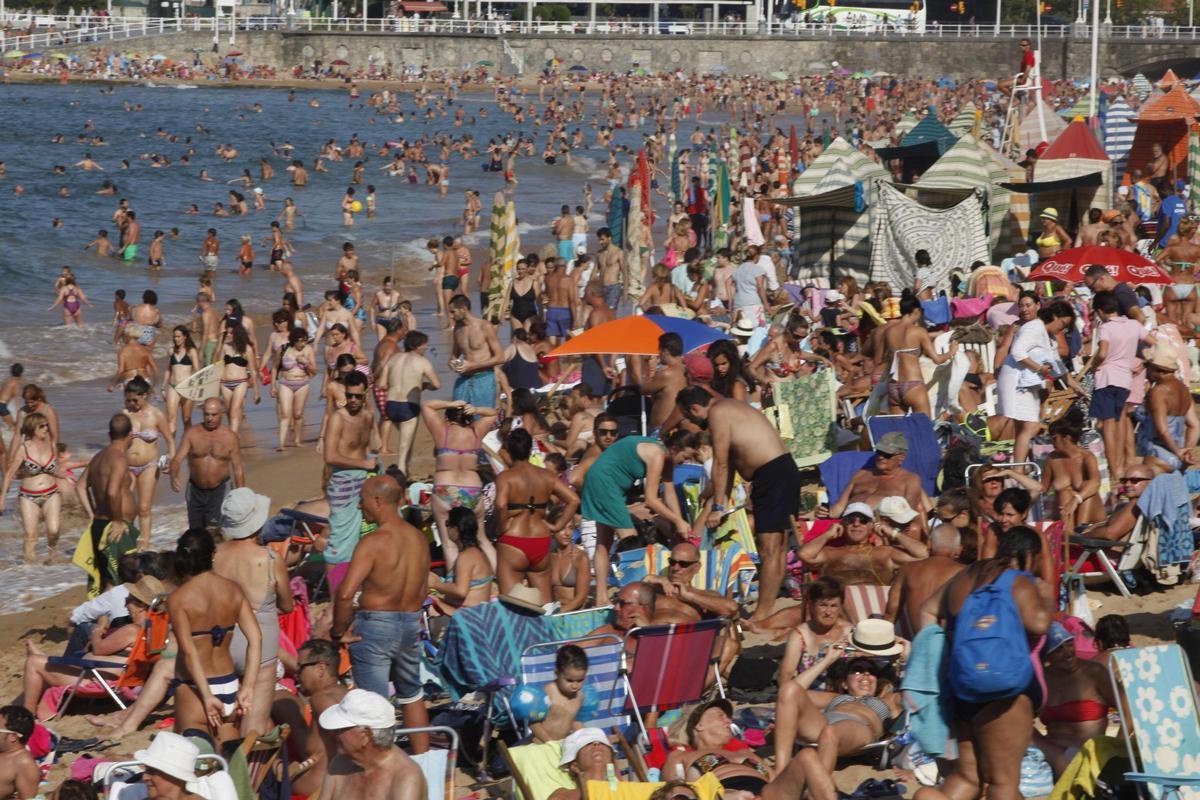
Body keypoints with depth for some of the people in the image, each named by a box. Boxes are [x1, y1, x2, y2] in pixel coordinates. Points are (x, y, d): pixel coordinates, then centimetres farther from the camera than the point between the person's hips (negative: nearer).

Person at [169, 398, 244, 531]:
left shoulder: (231, 437, -4)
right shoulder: (191, 433, -5)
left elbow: (238, 470, 2)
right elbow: (177, 459, -13)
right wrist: (174, 476, -35)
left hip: (219, 490, -2)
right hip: (196, 490, 3)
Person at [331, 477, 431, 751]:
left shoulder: (372, 543, -19)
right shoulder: (418, 538, 3)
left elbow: (345, 593, -25)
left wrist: (339, 631, -13)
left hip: (375, 626, -7)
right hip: (411, 624, 7)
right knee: (412, 695, 23)